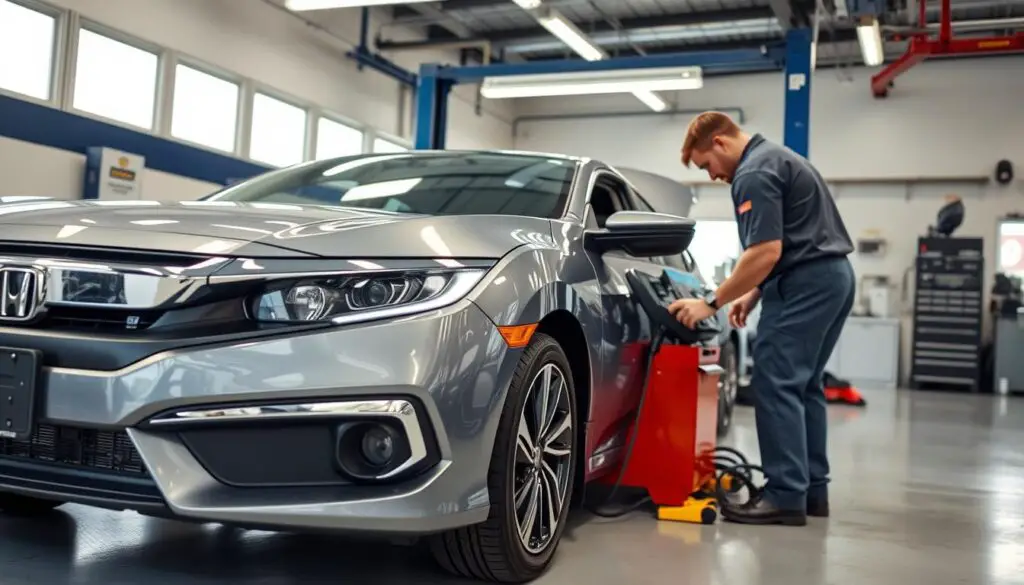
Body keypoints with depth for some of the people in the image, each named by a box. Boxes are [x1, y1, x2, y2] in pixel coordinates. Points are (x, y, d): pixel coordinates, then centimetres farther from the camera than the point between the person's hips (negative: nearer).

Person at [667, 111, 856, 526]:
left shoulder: (754, 173, -12)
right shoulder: (775, 158, 21)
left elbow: (766, 252, -20)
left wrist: (713, 302, -14)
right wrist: (752, 295, 22)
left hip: (806, 283, -11)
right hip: (833, 276, 11)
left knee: (777, 384, -8)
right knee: (802, 384, 13)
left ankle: (786, 495, -7)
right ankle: (811, 488, 18)